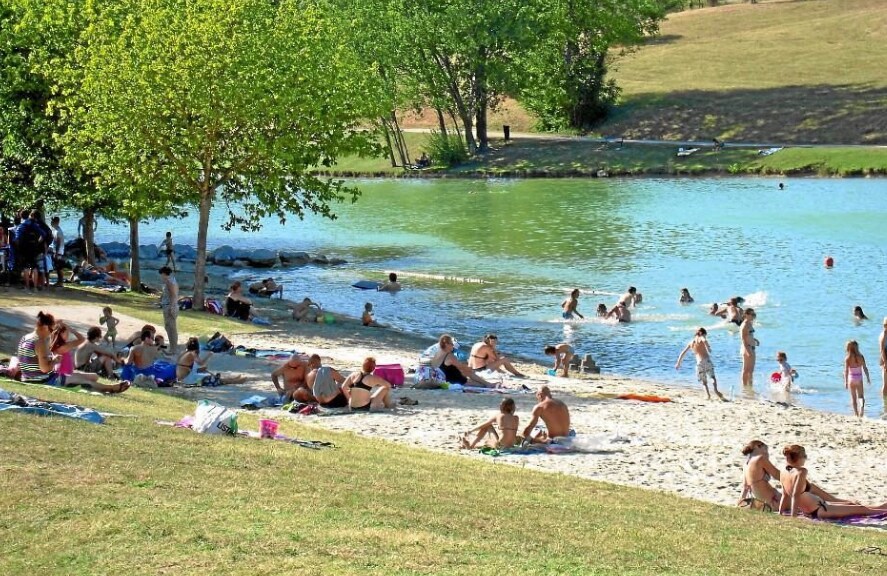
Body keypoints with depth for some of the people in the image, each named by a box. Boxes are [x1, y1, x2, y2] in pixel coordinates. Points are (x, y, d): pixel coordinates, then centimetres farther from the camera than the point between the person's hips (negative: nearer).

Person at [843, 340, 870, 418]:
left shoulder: (847, 358, -9)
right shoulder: (861, 357, -4)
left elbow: (846, 370, -12)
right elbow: (865, 368, -1)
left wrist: (846, 382, -9)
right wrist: (868, 378, 10)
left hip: (851, 378, -1)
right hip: (859, 378, 1)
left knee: (853, 397, 11)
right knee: (860, 396, 9)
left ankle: (856, 413, 11)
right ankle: (862, 405, -22)